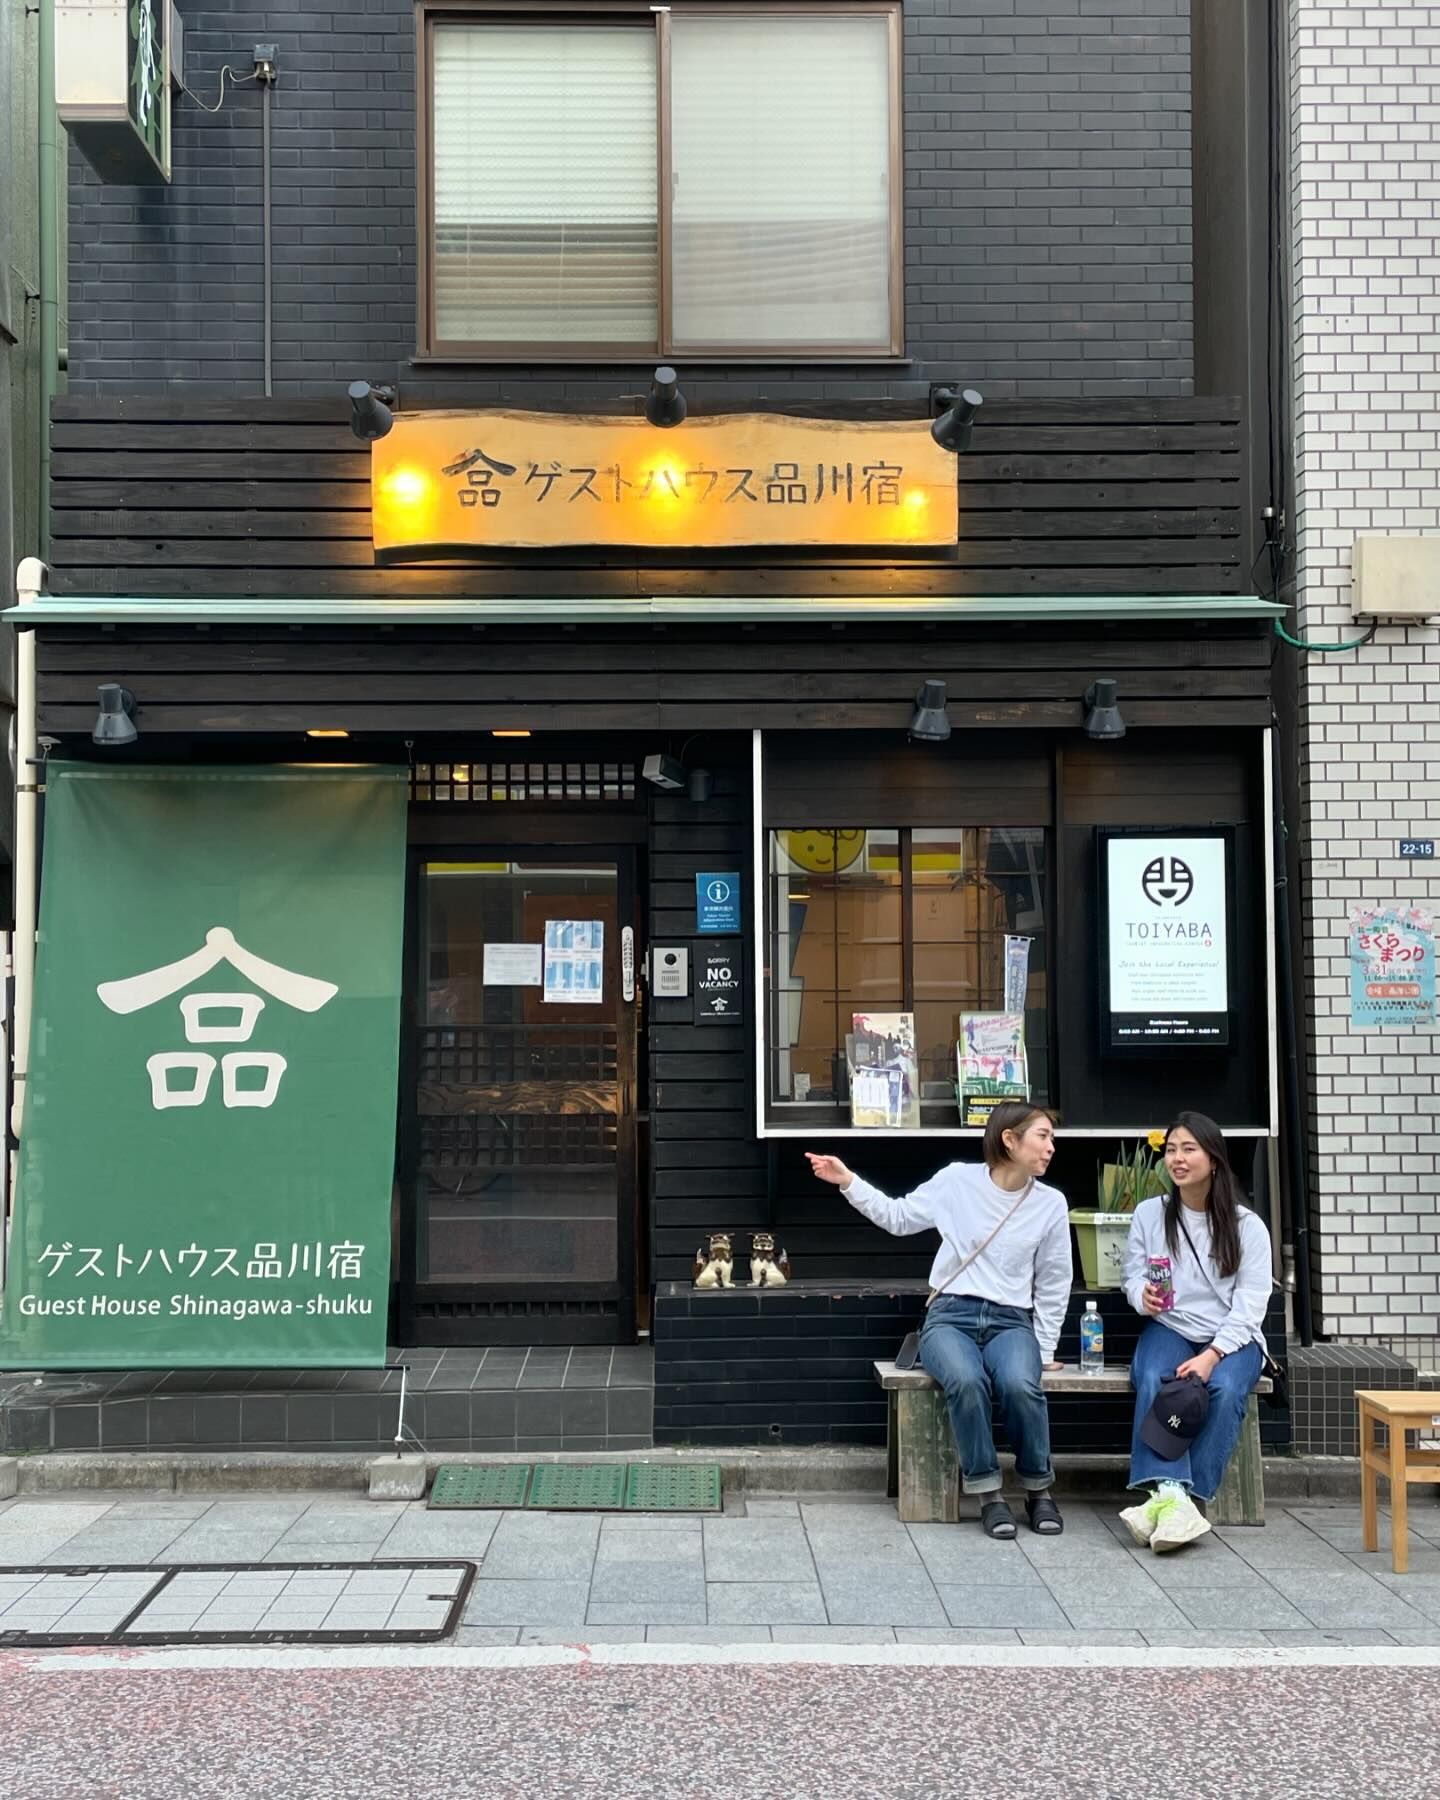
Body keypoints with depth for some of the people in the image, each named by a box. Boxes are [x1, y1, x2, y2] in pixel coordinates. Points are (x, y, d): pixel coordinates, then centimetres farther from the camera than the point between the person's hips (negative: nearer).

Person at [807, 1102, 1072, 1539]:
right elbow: (898, 1218, 12)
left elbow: (1052, 1286, 11)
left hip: (1011, 1321, 1)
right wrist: (848, 1182, 2)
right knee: (966, 1381, -35)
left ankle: (1039, 1489, -8)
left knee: (1020, 1385, -33)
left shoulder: (1051, 1203, 5)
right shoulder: (957, 1180, 1)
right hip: (950, 1315, -1)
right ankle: (988, 1494, -16)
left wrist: (1044, 1350, 7)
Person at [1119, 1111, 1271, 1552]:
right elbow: (1134, 1274, 9)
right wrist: (1143, 1295, -18)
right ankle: (1170, 1493, -48)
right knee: (1151, 1381, -33)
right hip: (1168, 1328, 1)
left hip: (1231, 1337, -1)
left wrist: (1213, 1354, -22)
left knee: (1225, 1389, -34)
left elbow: (1249, 1304, -6)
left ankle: (1187, 1497, -36)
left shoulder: (1246, 1226, 0)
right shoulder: (1149, 1213, 7)